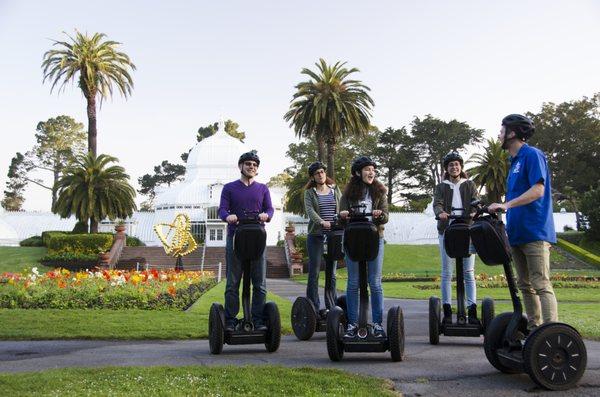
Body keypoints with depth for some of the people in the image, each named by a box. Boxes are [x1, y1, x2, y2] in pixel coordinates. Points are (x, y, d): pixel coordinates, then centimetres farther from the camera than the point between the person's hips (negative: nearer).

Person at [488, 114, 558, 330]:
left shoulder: (532, 155, -8)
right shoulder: (514, 162, 20)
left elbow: (538, 190, -20)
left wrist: (506, 205, -27)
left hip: (535, 232, -10)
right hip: (517, 232, 10)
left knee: (541, 285, -13)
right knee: (525, 285, 12)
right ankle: (533, 328, 19)